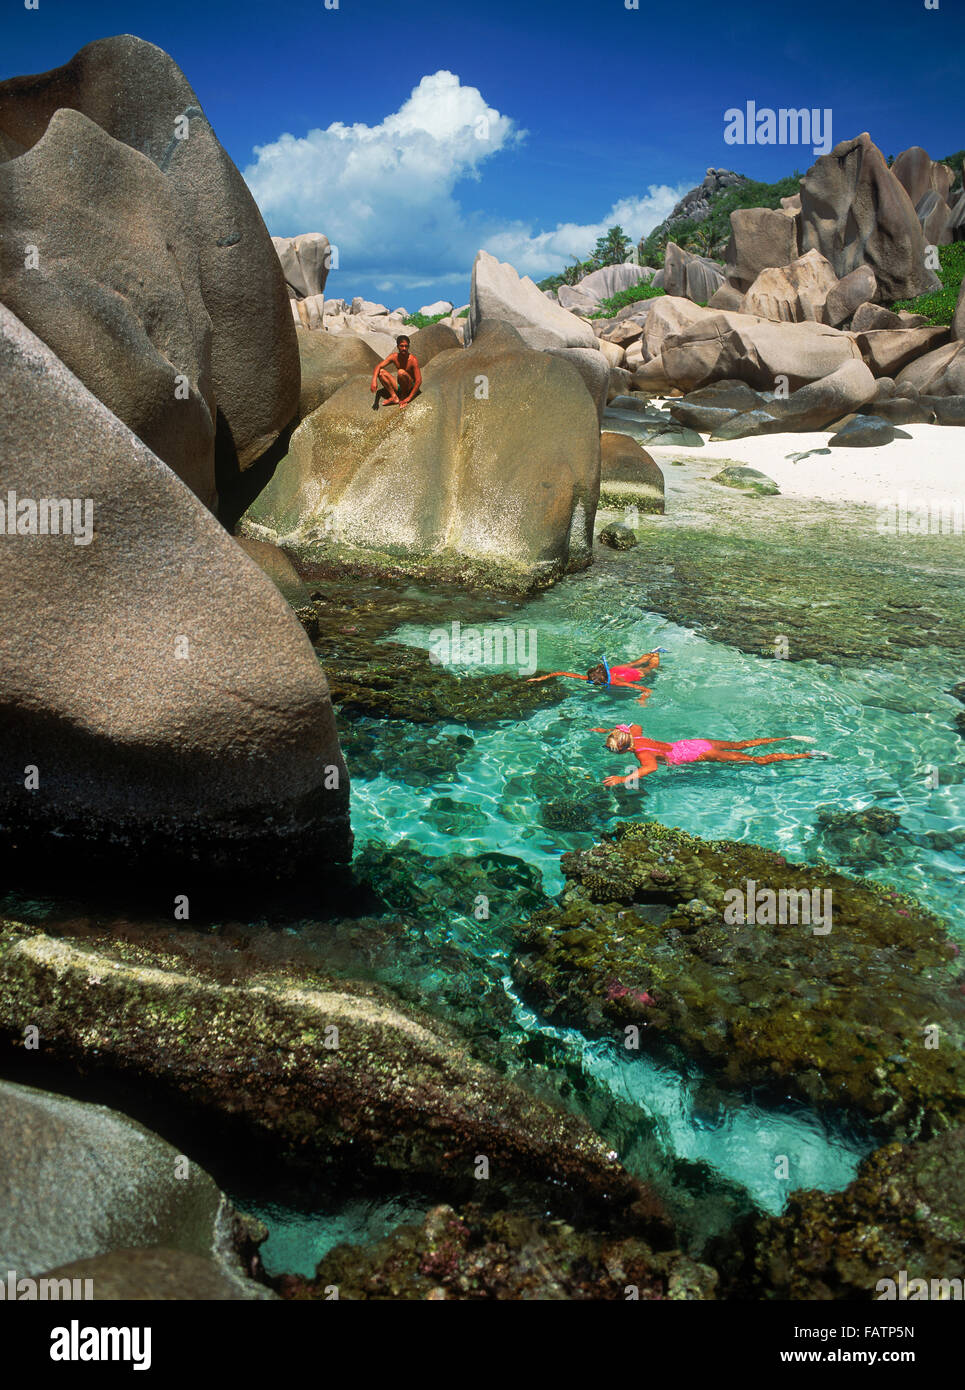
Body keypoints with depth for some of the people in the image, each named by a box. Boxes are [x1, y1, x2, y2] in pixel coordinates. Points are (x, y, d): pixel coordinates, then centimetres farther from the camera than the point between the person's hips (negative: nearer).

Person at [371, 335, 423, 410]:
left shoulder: (413, 359, -20)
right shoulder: (394, 357, -7)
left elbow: (419, 380, -22)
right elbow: (379, 366, -12)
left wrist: (409, 398, -26)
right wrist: (374, 380, -33)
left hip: (410, 386, -5)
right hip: (399, 386, 5)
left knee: (401, 372, -33)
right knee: (381, 372, -13)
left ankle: (403, 397, -12)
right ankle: (394, 397, -18)